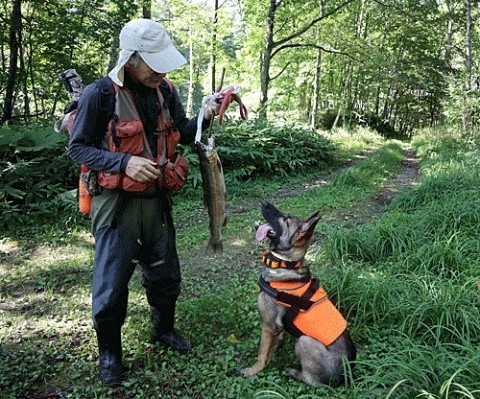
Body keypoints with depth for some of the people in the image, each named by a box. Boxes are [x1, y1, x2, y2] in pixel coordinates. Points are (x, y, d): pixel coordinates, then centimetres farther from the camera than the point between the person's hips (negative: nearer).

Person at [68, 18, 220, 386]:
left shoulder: (165, 91, -1)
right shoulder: (100, 94, -16)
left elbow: (182, 134, 10)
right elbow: (78, 147, -11)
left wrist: (205, 117, -11)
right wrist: (124, 162, -25)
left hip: (157, 199, 5)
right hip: (117, 202, -5)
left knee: (165, 273, 18)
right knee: (111, 283, 3)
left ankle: (163, 329, 43)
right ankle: (109, 352, 27)